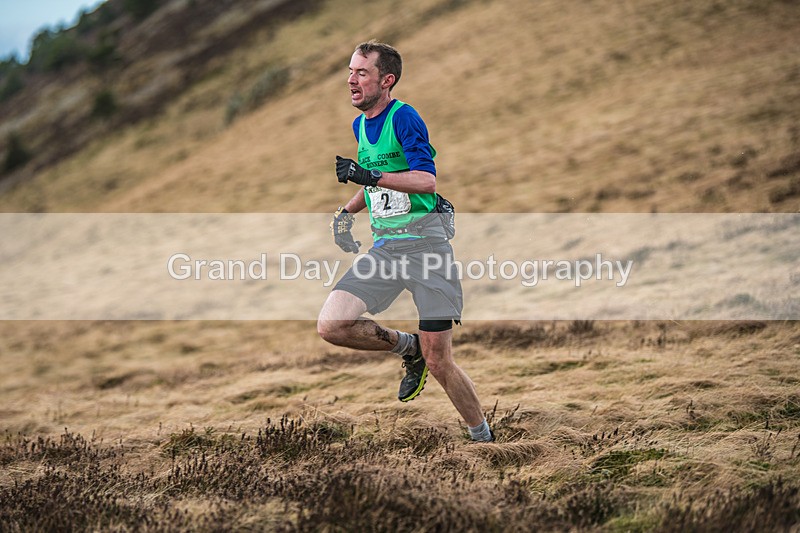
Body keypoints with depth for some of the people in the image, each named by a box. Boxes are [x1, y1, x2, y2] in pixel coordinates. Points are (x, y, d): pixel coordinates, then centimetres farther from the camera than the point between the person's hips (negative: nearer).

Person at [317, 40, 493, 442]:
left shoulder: (404, 117, -10)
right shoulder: (360, 125, 15)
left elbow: (426, 180, -22)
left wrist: (369, 175, -31)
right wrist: (347, 211, 17)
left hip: (425, 242, -7)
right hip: (384, 247, 7)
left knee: (438, 362, -9)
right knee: (331, 326, -13)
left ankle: (483, 438, 11)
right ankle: (408, 348, 12)